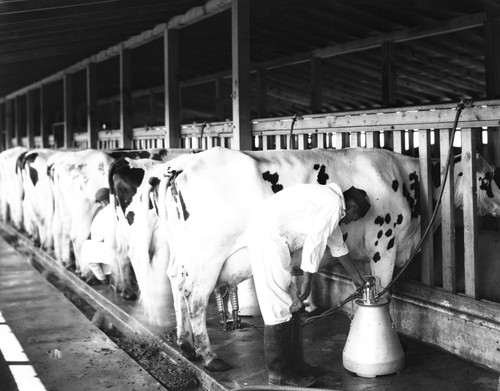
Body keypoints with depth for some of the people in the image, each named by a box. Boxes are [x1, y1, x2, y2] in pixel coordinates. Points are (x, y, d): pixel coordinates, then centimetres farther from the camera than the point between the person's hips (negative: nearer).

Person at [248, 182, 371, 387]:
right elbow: (315, 244, -13)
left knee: (291, 306, 15)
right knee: (279, 309, -3)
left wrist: (356, 276, 39)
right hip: (269, 239, -11)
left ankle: (295, 364, 25)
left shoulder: (330, 200, 22)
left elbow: (338, 246, 32)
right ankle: (278, 374, 6)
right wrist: (307, 280, -5)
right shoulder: (333, 206, -9)